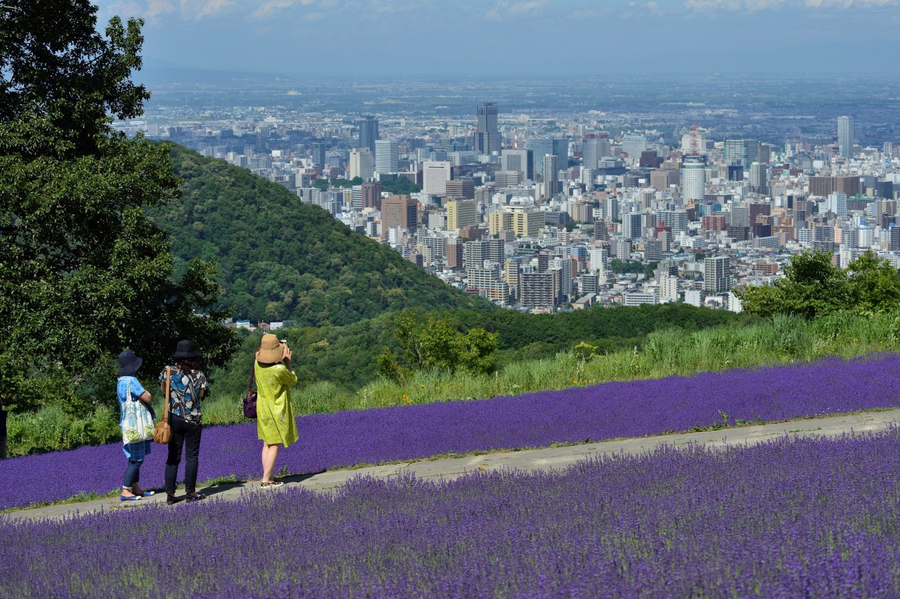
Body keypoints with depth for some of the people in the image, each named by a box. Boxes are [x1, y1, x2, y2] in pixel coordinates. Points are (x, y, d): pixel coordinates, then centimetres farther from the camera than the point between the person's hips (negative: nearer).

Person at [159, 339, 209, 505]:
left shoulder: (168, 372, -4)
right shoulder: (198, 374, -7)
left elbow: (164, 391, 3)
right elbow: (201, 394, -4)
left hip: (174, 418, 2)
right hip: (193, 419, -2)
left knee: (173, 457, 7)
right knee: (192, 456, 6)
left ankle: (170, 493, 5)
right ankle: (190, 492, 6)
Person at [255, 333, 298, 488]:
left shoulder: (257, 364, -4)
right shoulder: (279, 369, -25)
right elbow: (293, 381, -5)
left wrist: (282, 361, 11)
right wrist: (287, 362, 0)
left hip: (262, 409, 7)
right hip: (276, 411, -7)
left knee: (267, 444, 13)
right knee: (274, 445, -2)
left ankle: (267, 478, 15)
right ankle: (266, 480, -4)